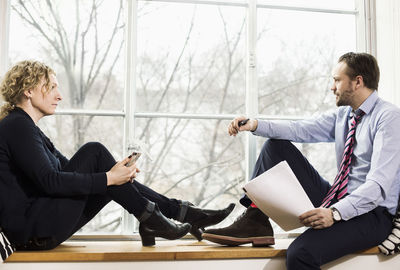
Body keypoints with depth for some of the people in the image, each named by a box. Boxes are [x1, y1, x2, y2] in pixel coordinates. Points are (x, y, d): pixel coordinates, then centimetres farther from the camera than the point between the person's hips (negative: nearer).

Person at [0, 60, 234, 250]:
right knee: (94, 152, -17)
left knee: (118, 179, 7)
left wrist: (114, 171, 1)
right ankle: (149, 218, -9)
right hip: (31, 229, -9)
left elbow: (69, 169, 15)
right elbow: (49, 181, -23)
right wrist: (107, 178, -20)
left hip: (42, 223, 9)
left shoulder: (27, 127, 18)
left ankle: (182, 211, 5)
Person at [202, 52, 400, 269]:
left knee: (300, 252, -36)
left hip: (371, 213, -7)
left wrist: (335, 213, -35)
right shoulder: (343, 114, 11)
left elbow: (379, 185, -24)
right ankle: (255, 222, -7)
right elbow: (301, 129, 0)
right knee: (276, 146, 3)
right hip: (336, 203, 8)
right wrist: (255, 125, -14)